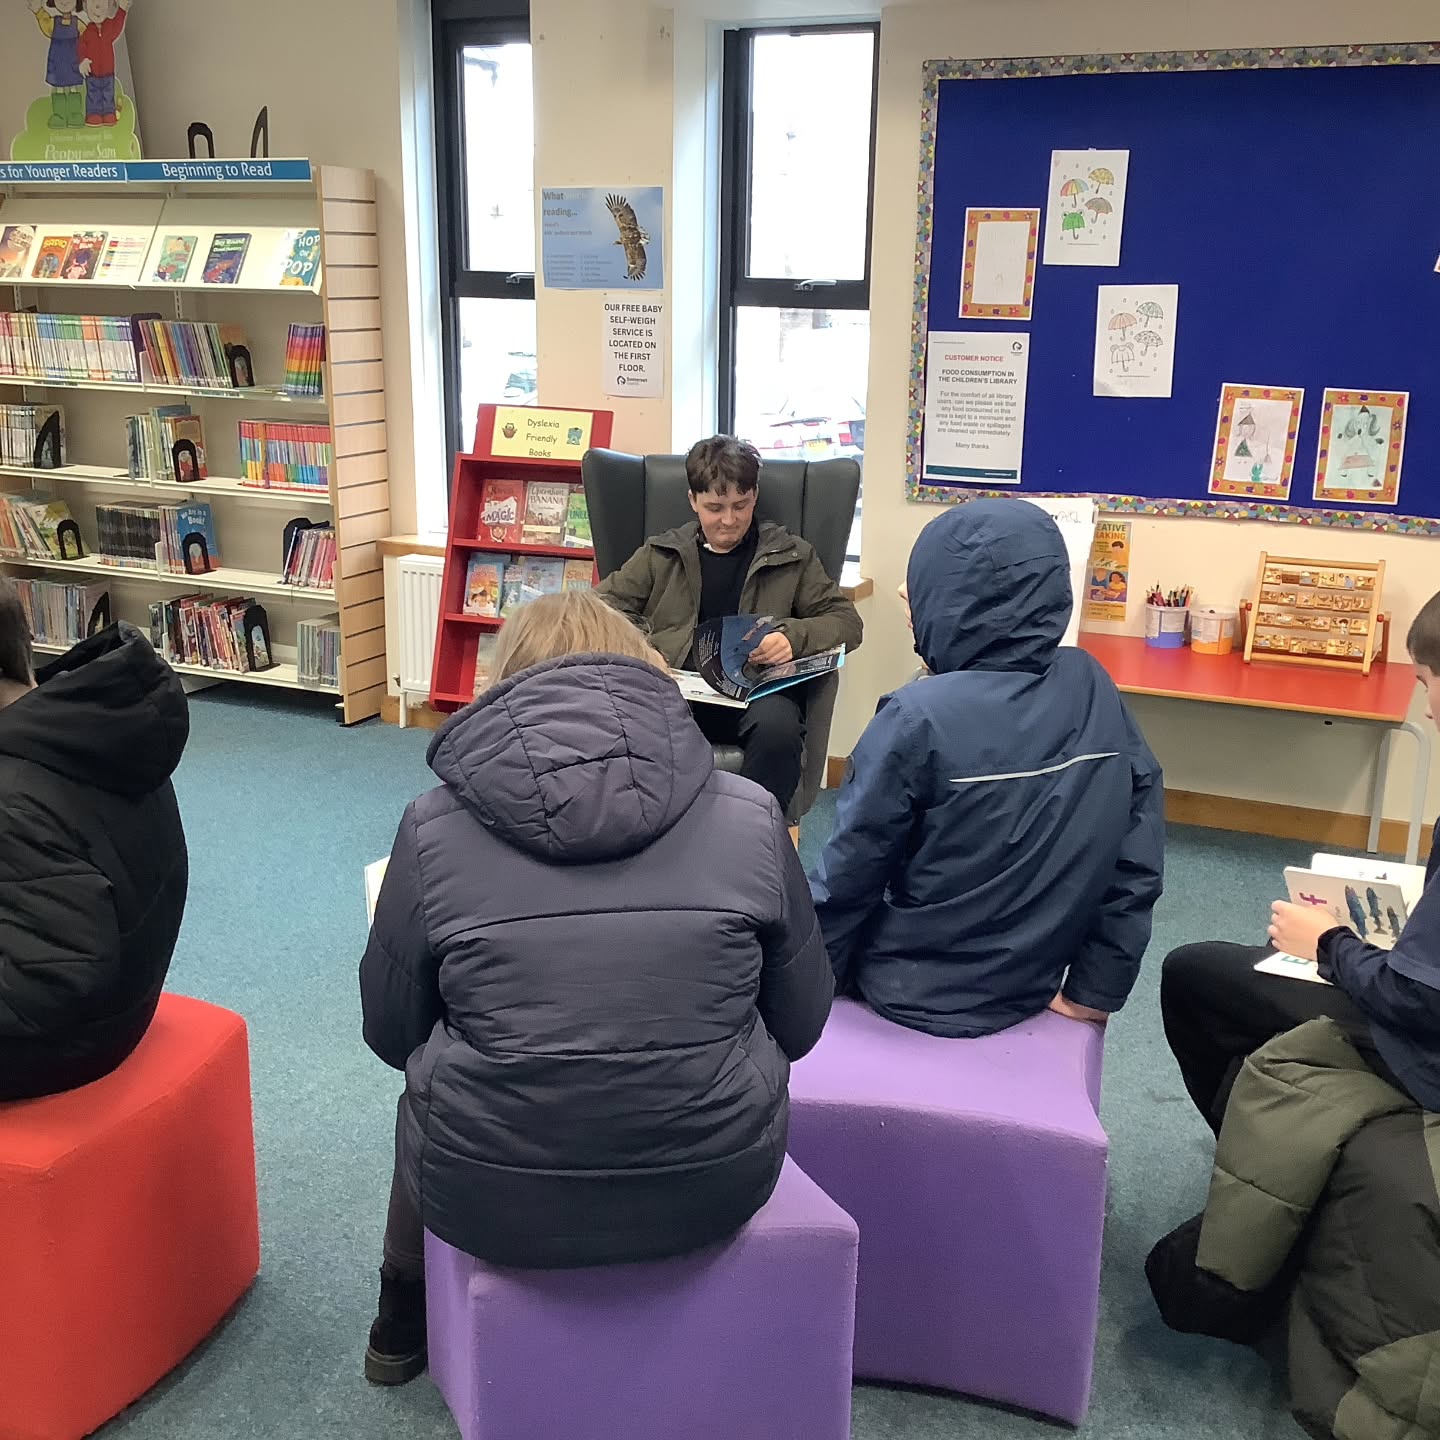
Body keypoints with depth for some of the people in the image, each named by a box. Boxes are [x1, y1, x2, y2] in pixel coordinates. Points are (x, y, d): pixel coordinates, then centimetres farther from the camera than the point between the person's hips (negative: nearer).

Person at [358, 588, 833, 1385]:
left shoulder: (434, 826, -9)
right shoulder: (750, 814, -7)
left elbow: (391, 1033, 2)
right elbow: (800, 1023, 3)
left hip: (496, 1197, 0)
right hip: (717, 1180, 1)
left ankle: (405, 1320, 54)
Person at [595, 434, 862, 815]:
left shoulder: (790, 555, 21)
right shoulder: (660, 553, 24)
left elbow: (846, 621, 15)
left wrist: (794, 637, -7)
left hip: (759, 688, 0)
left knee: (778, 723, -38)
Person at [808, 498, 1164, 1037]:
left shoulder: (921, 718, -26)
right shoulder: (1093, 688, -9)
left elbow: (849, 875, -16)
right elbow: (1138, 862, -6)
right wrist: (1096, 990, 3)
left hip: (915, 993, -6)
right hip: (1029, 987, 6)